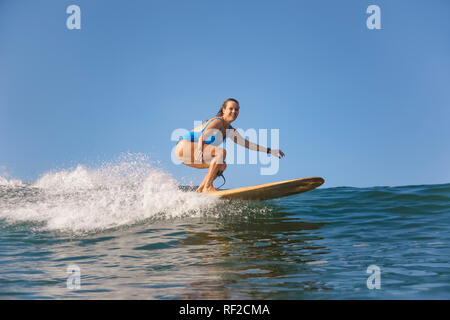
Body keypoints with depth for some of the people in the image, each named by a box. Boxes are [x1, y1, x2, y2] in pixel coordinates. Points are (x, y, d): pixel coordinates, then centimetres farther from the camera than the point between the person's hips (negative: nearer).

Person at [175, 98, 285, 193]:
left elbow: (247, 144, 17)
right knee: (221, 152, -23)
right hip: (184, 147, -10)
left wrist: (270, 151, 13)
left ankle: (199, 190, 5)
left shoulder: (230, 131, 14)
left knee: (222, 165, 11)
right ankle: (207, 187, -21)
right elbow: (202, 137, -29)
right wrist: (199, 151, -47)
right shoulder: (217, 122, -14)